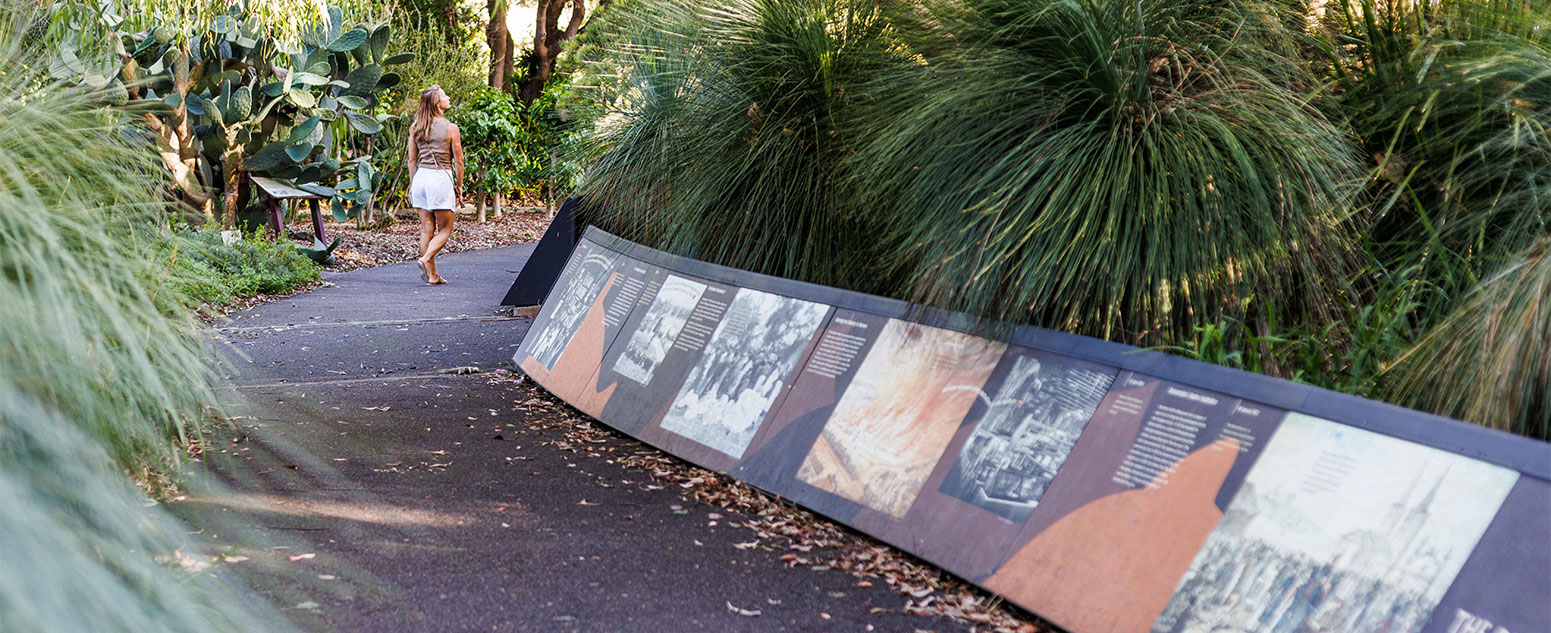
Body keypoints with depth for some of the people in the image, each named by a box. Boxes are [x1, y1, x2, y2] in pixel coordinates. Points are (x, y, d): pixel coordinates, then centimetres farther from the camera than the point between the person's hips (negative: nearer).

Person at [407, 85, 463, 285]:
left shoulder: (415, 128, 7)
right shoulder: (450, 128, -7)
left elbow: (412, 160, 10)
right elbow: (458, 161, -4)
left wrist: (412, 185, 17)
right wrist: (459, 186, 6)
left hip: (420, 177, 5)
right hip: (441, 178, -5)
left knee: (426, 229, 7)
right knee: (445, 229, 5)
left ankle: (432, 274, 8)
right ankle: (426, 259, -17)